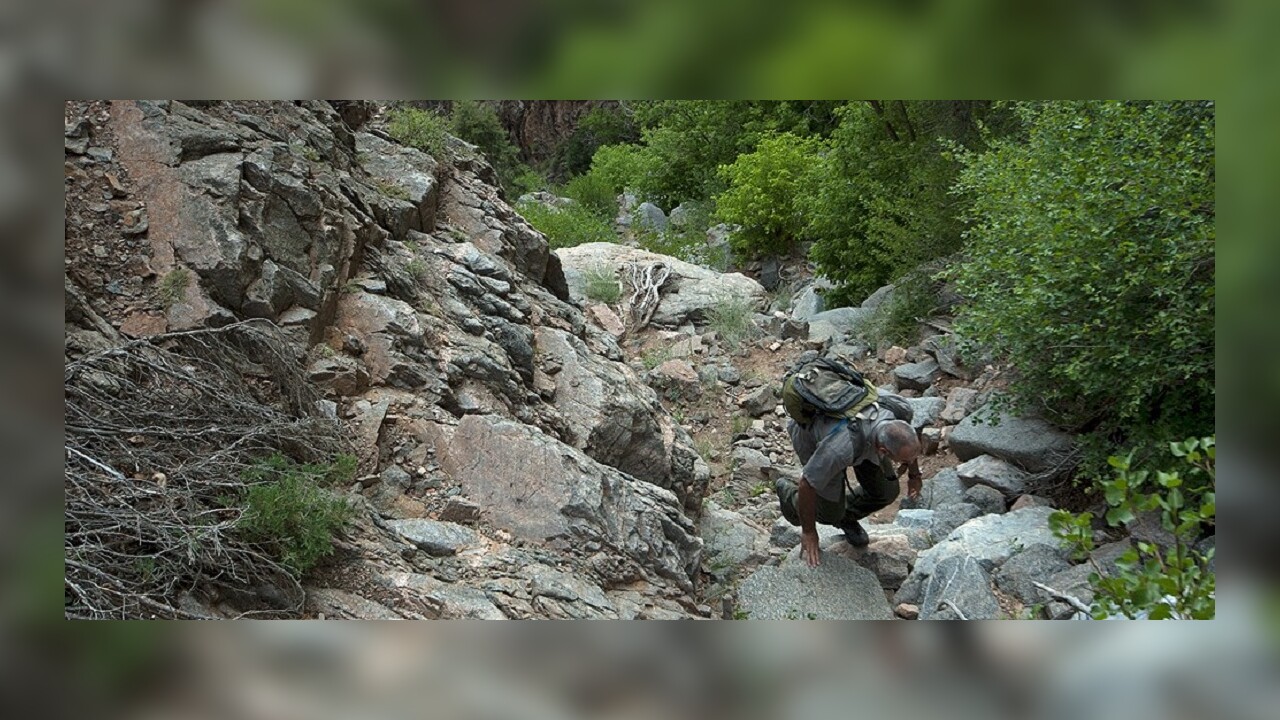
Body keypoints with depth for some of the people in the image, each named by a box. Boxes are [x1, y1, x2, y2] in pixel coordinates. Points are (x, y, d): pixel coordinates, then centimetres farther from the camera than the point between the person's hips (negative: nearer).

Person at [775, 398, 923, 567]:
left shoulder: (901, 410, -34)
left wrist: (914, 474, 7)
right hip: (812, 433, -5)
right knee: (832, 513, -2)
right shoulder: (842, 449, -47)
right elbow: (807, 485, -29)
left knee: (886, 491, -1)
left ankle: (847, 516, 29)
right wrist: (808, 531, -15)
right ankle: (789, 492, 29)